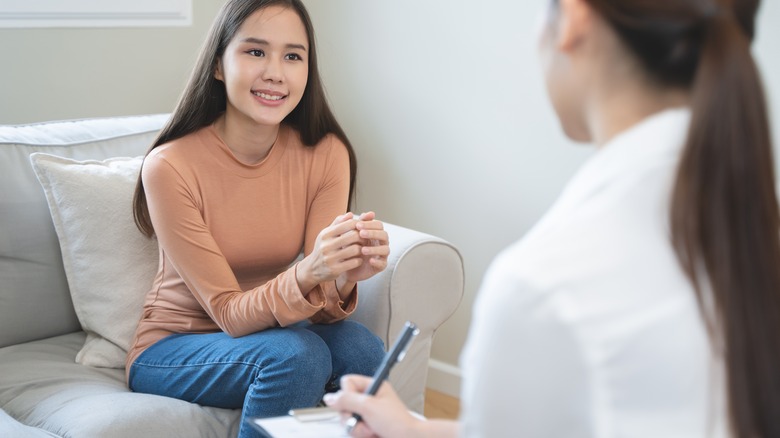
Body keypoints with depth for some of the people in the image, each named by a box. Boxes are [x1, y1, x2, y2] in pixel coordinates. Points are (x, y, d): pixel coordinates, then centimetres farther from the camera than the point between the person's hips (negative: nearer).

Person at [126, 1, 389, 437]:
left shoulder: (325, 154, -12)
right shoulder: (170, 167, -22)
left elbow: (321, 311, -14)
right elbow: (229, 313, -22)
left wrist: (345, 278, -38)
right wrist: (307, 274, -41)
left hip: (266, 332, 3)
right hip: (171, 350, -3)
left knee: (362, 349, -27)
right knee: (296, 354, -31)